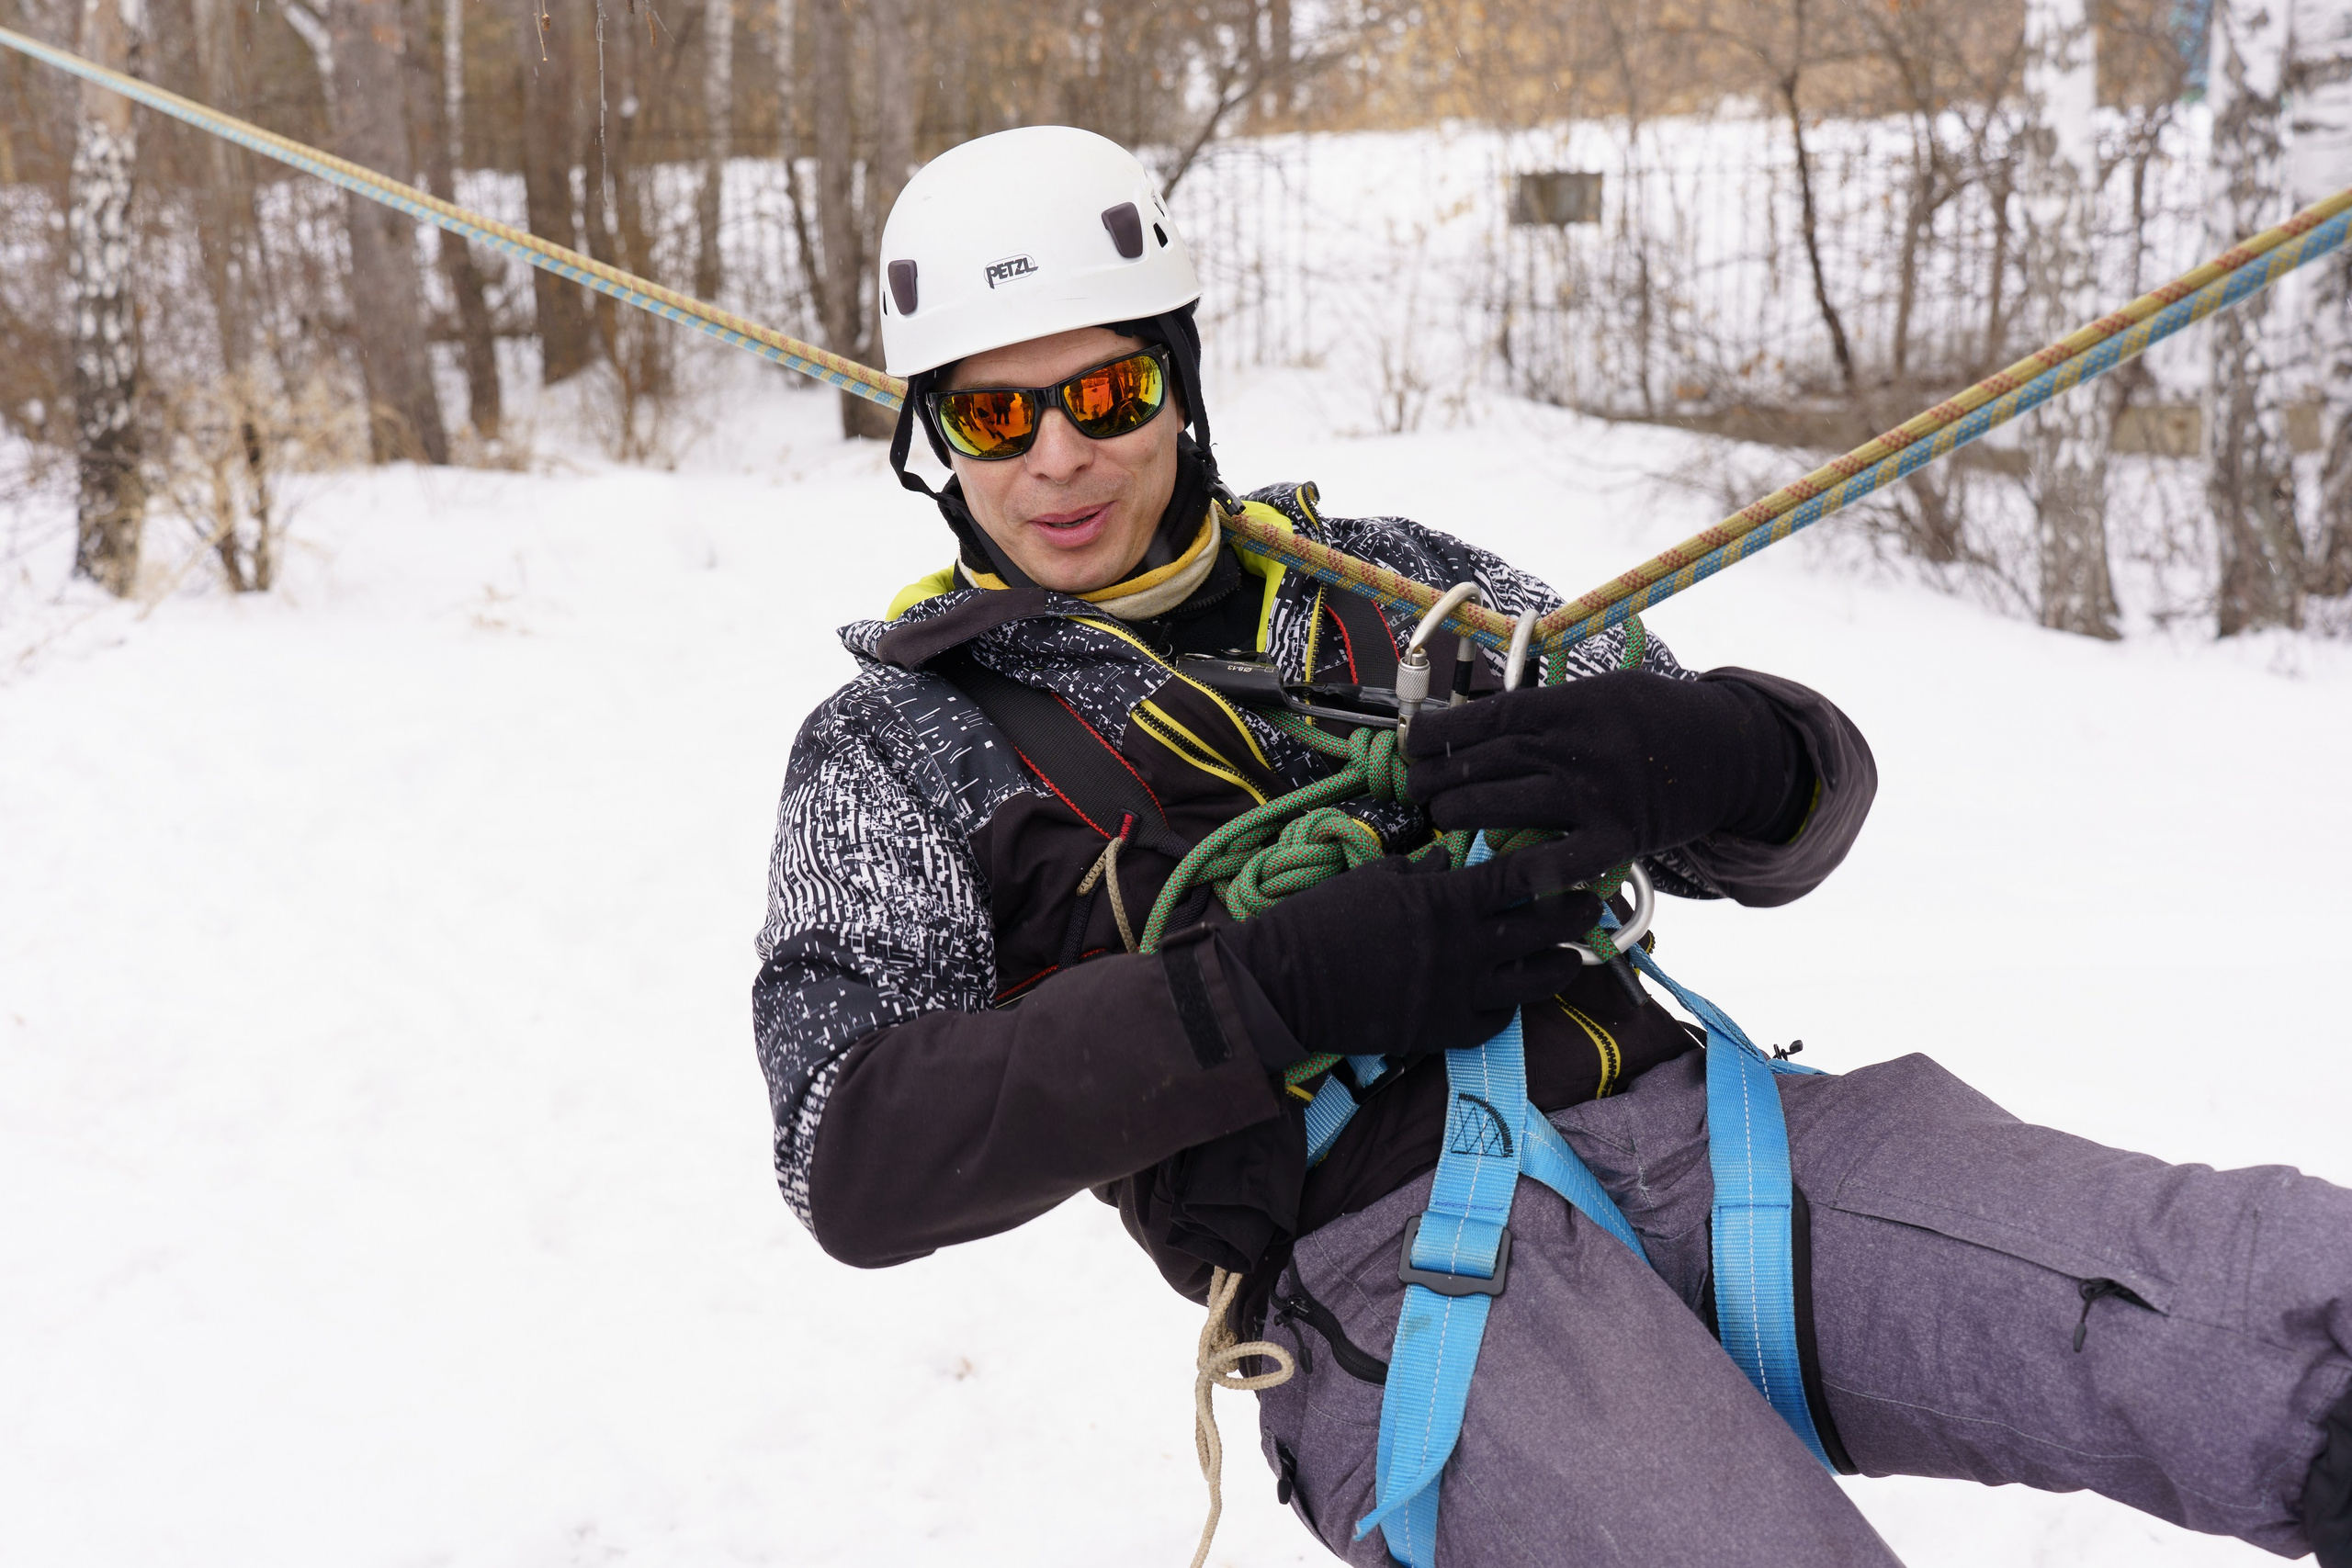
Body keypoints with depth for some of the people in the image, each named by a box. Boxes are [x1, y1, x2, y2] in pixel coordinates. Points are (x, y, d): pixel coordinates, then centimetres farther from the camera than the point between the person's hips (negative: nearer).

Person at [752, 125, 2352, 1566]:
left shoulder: (1383, 580, 21)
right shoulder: (898, 747, 12)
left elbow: (1797, 802, 19)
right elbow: (857, 1158, -4)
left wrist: (1713, 756, -8)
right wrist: (1285, 988, -13)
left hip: (1677, 1118, 3)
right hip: (1381, 1257, -3)